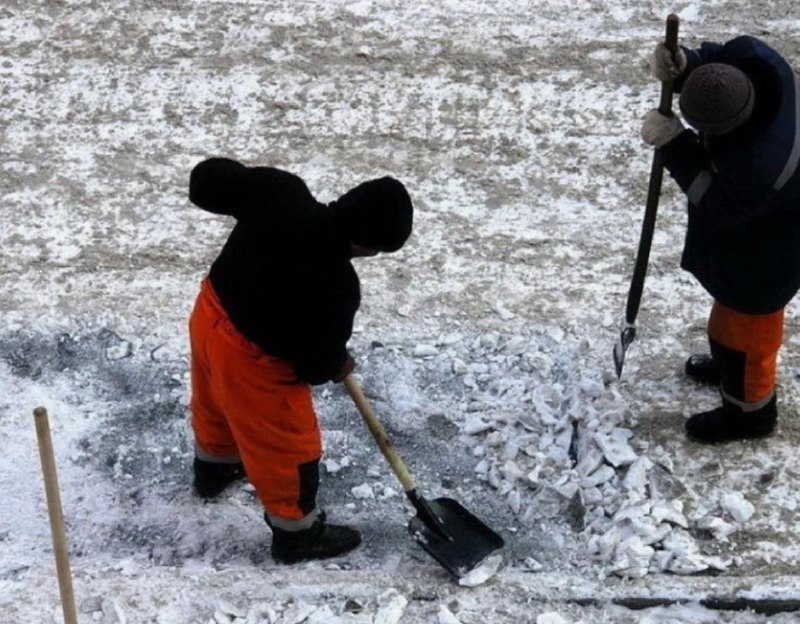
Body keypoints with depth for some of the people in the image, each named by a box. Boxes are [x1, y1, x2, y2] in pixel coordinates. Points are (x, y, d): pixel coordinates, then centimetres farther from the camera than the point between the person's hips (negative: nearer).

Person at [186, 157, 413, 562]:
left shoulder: (280, 190, -19)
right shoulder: (335, 284, -33)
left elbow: (208, 178, -8)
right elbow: (316, 358, -19)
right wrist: (337, 366, 4)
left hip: (209, 314, 8)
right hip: (250, 360, -8)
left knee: (217, 405, 37)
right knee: (288, 449, 16)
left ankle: (213, 469, 66)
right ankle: (297, 534, 39)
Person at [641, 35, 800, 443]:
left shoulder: (758, 167, -47)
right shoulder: (750, 59, -29)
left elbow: (718, 204, -27)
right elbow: (715, 58, -6)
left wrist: (674, 146, -29)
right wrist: (680, 66, -28)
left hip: (762, 249, -8)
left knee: (747, 323, 17)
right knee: (735, 311, 33)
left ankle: (749, 409, 44)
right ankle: (731, 364, 60)